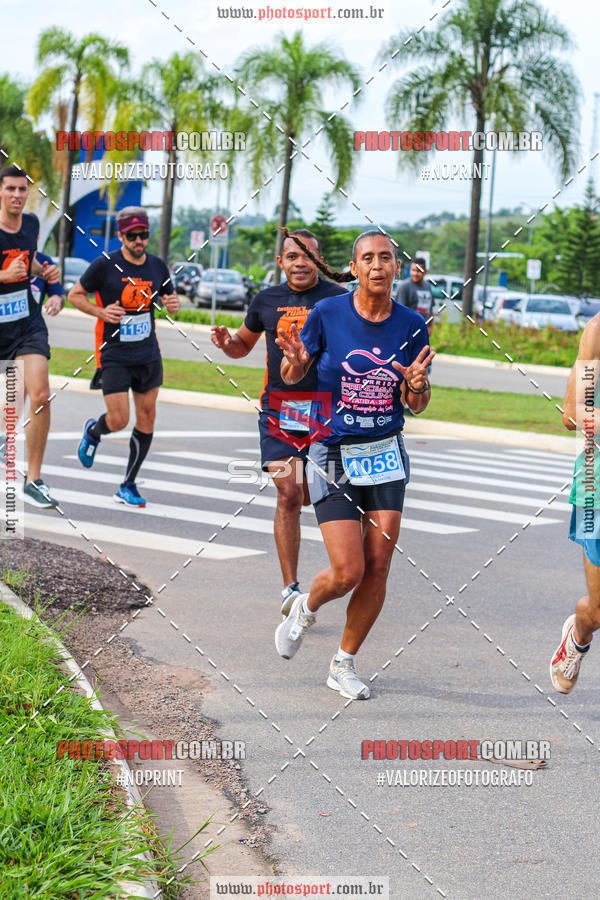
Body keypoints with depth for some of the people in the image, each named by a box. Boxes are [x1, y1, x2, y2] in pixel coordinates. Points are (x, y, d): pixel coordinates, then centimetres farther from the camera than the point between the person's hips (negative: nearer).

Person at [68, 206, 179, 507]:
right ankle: (92, 431, 28)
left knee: (147, 419, 3)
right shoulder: (104, 266, -9)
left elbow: (168, 297, 19)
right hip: (114, 355, -4)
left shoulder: (157, 266, 4)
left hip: (148, 355, 5)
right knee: (119, 420, -11)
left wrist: (173, 304, -5)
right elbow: (75, 295, 1)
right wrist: (101, 312, -16)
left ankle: (128, 486, 16)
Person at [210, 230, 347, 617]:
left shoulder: (338, 299, -1)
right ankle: (291, 588, -5)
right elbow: (244, 345, 23)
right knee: (288, 494, -9)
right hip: (278, 408, 1)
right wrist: (227, 342, 0)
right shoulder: (266, 301, 8)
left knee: (310, 496, 6)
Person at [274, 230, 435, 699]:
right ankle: (306, 608, 25)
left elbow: (416, 406, 5)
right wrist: (295, 361, -20)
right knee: (348, 572, -10)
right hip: (334, 455, -3)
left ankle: (344, 664, 17)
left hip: (387, 454, 3)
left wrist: (417, 384, -18)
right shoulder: (326, 314, -9)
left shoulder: (412, 325, -1)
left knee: (378, 568, -2)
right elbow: (292, 376, 3)